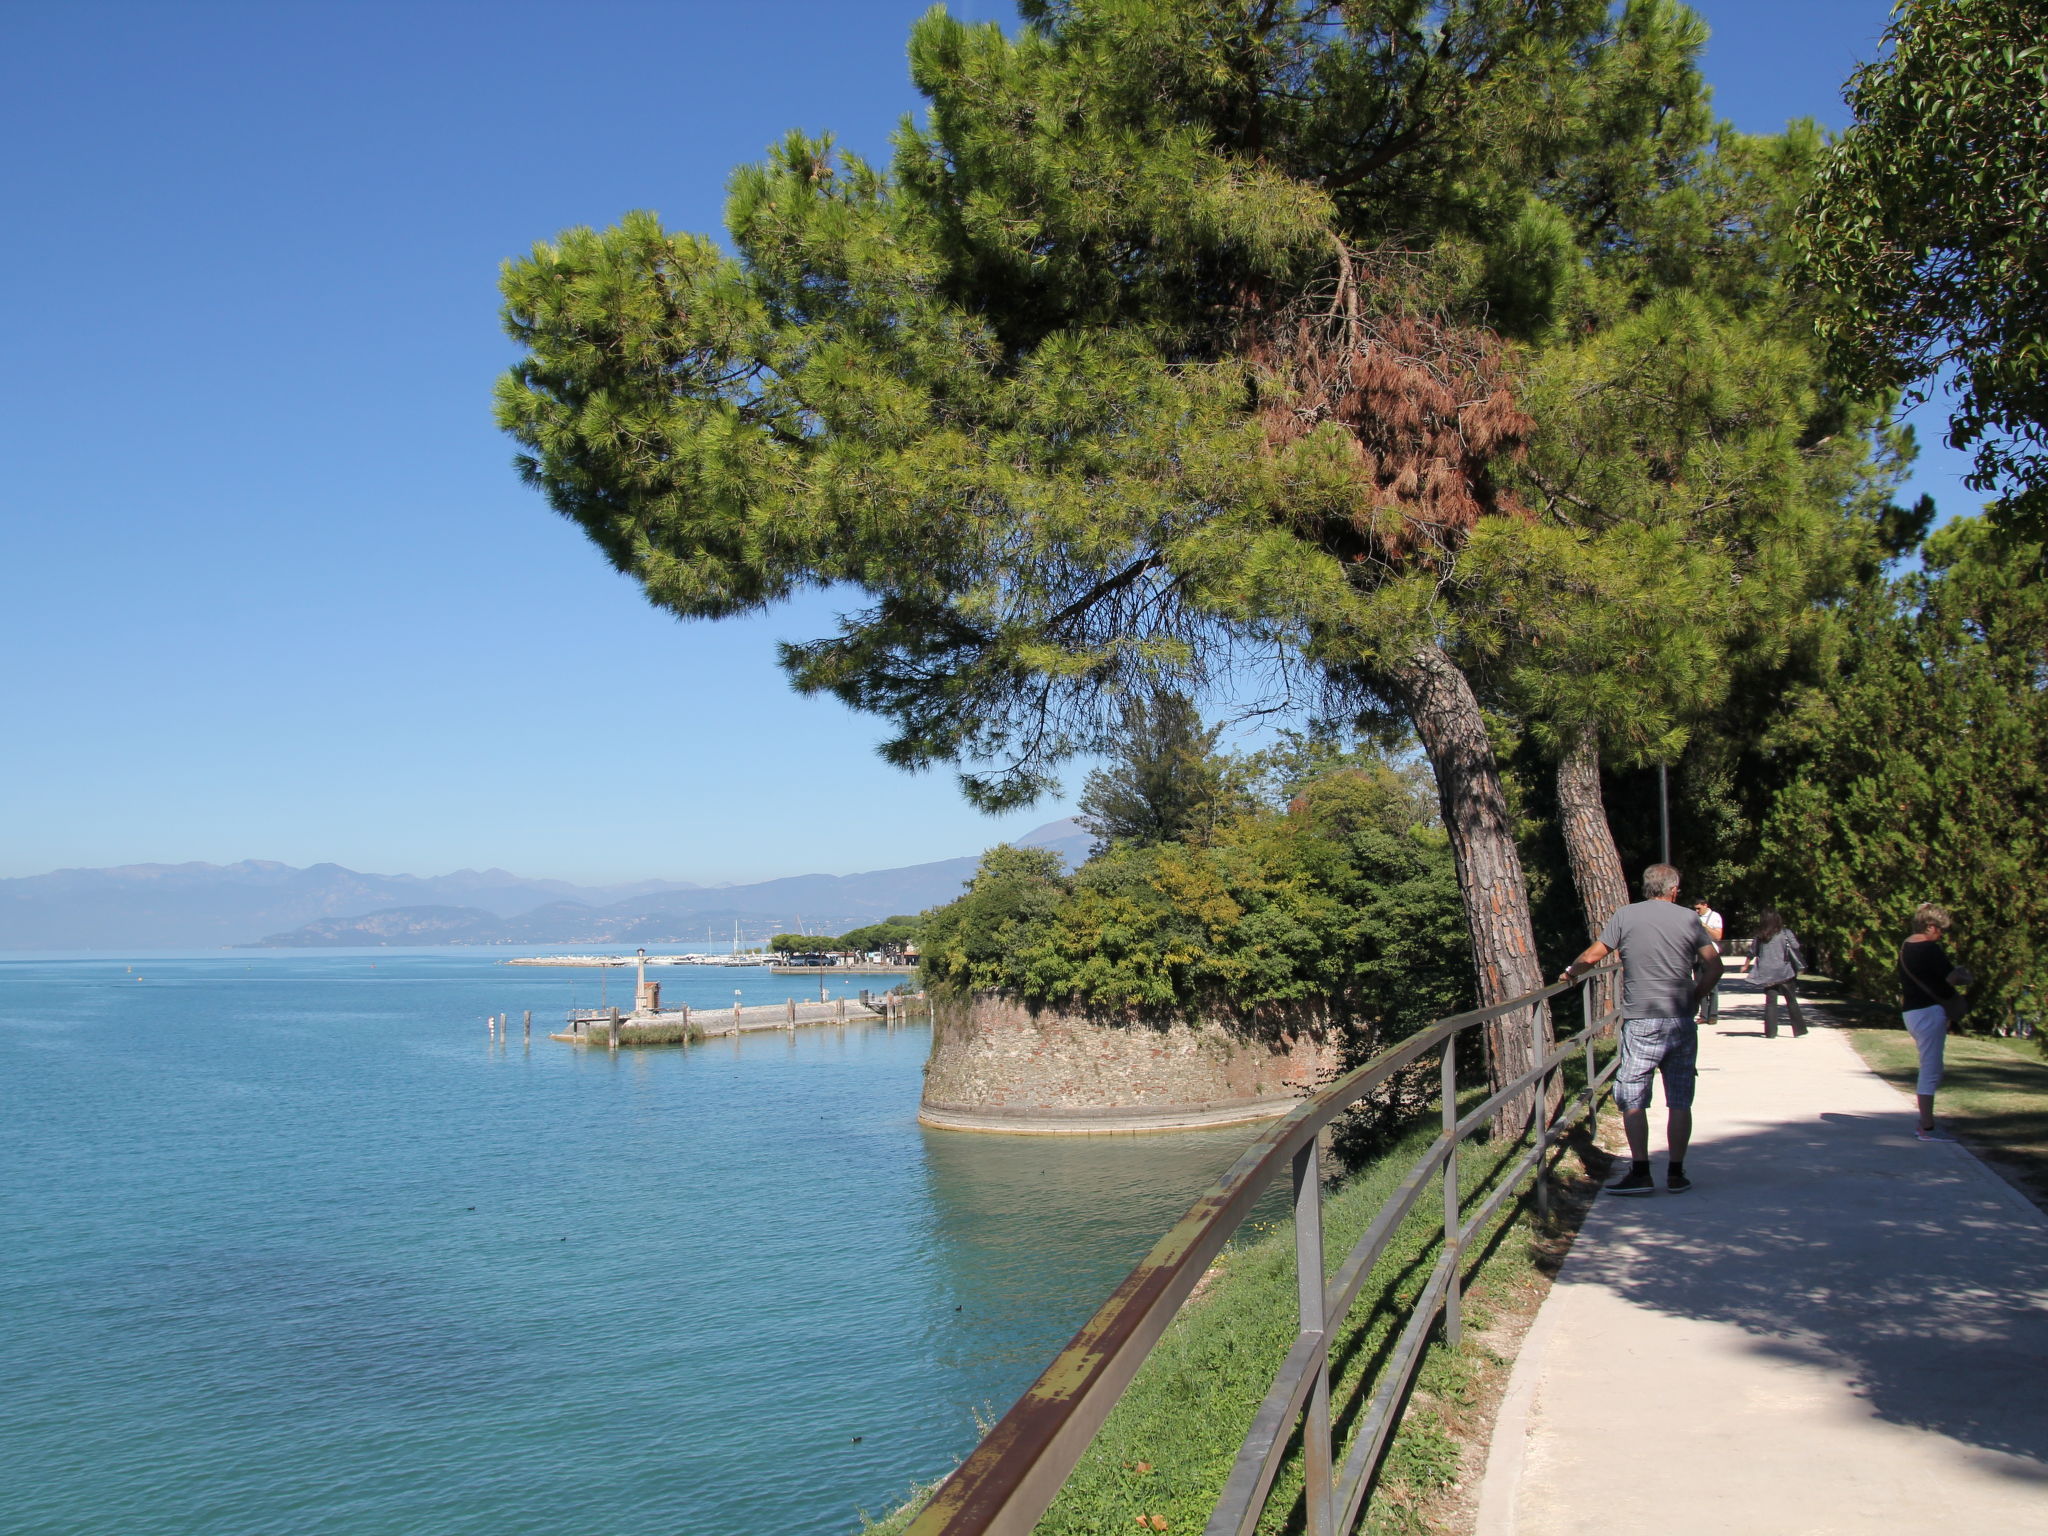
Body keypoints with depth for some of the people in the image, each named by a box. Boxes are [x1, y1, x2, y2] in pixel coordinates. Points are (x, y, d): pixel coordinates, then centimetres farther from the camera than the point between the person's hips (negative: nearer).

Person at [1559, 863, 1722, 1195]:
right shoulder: (1689, 918, 4)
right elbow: (1714, 967, 2)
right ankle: (1676, 1173, 10)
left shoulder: (1625, 916, 1)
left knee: (1633, 1099, 3)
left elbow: (1592, 956, 1)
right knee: (1679, 1102, 8)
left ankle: (1640, 1173, -2)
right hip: (1682, 1024, 2)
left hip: (1641, 1023, -2)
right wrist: (1693, 1000, 13)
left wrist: (1570, 973, 19)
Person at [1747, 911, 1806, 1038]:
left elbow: (1752, 952, 12)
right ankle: (1799, 1029, 9)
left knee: (1770, 1001, 4)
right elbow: (1795, 946, -8)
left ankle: (1771, 1031, 1)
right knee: (1791, 1000, 8)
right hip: (1783, 972, -2)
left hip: (1767, 973, 2)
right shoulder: (1785, 933, -3)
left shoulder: (1760, 935, 5)